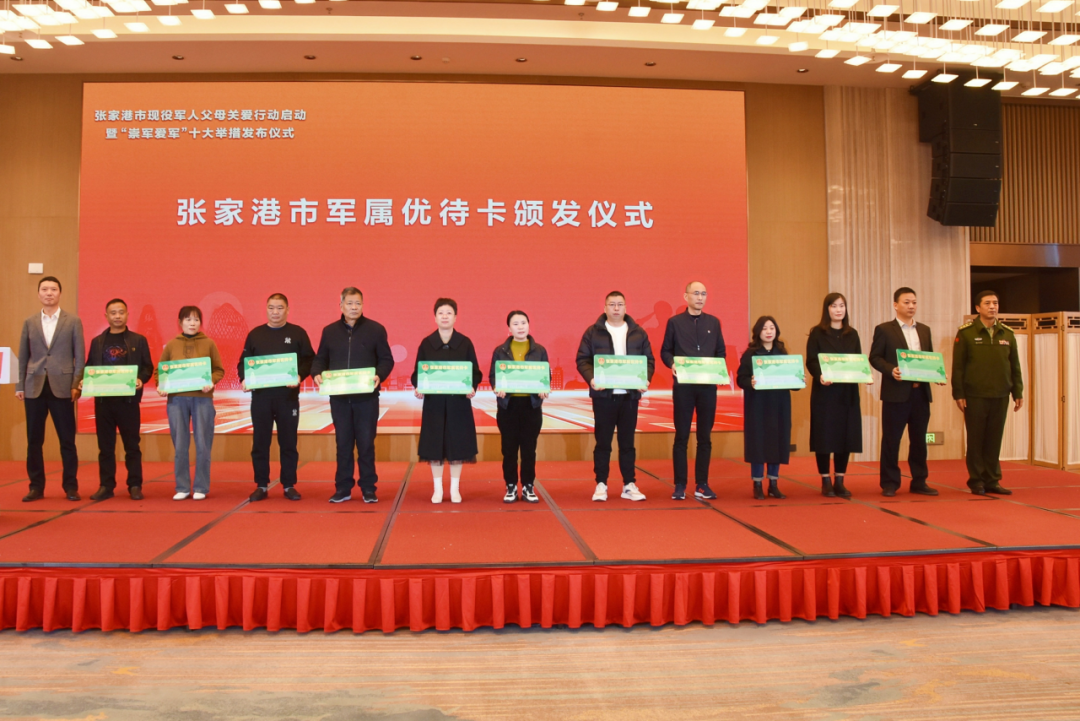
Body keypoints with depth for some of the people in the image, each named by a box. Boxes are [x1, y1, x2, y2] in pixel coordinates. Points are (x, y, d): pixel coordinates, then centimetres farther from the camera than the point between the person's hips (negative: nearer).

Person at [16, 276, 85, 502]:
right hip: (34, 388, 2)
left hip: (62, 388, -2)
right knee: (34, 440, 5)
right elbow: (22, 357, 10)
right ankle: (36, 486, 15)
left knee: (67, 440, 1)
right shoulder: (29, 322, 11)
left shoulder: (73, 322, 4)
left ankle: (71, 486, 9)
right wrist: (19, 386, 2)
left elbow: (80, 356, 1)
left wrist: (76, 385, -7)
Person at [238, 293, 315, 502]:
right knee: (260, 442, 4)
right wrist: (243, 379, -8)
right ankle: (261, 486, 12)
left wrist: (299, 376, -18)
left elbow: (309, 360, 0)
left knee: (288, 442, 4)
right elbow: (243, 362, 10)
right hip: (260, 396, 2)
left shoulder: (298, 333, 4)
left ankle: (289, 485, 12)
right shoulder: (255, 334, 10)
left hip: (288, 396, -2)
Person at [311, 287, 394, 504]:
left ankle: (368, 489, 12)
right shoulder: (329, 331, 8)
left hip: (367, 397, -2)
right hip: (339, 398, 2)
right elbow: (320, 359, 11)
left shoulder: (376, 329, 0)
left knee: (366, 444, 2)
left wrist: (379, 375, -19)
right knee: (343, 444, 8)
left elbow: (387, 360, 0)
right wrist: (317, 373, -9)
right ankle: (342, 489, 17)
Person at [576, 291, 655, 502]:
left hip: (630, 395, 2)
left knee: (627, 441, 7)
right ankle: (601, 484, 11)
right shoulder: (593, 332, 2)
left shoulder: (638, 333, 9)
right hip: (603, 395, -2)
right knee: (603, 441, 3)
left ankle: (629, 485, 14)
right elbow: (582, 359, -1)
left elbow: (649, 360, 9)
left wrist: (645, 379, -9)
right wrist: (591, 378, -18)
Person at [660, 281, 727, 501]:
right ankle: (680, 485, 7)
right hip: (683, 385, -2)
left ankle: (702, 484, 13)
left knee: (705, 436, 6)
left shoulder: (714, 322, 10)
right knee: (682, 436, 1)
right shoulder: (675, 322, 3)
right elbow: (665, 351, 3)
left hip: (708, 385, 2)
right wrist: (672, 364, -17)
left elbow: (721, 351, 12)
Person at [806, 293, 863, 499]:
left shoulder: (852, 334, 13)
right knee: (824, 436, -2)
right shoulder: (817, 333, 1)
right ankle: (826, 481, 8)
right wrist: (820, 376, -25)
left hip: (848, 393, 4)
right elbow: (811, 361, -6)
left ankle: (839, 481, 12)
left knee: (846, 435, 3)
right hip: (824, 392, -4)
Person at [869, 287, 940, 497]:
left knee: (919, 439, 10)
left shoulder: (925, 330, 16)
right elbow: (874, 357, -5)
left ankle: (919, 482, 18)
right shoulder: (884, 329, 0)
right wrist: (891, 370, -20)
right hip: (896, 392, -5)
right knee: (891, 439, 0)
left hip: (921, 392, 5)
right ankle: (889, 484, 7)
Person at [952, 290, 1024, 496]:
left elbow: (1015, 366, 12)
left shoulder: (1007, 333, 9)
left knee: (994, 440, 7)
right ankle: (976, 481, 11)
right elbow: (957, 366, -5)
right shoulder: (966, 333, -3)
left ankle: (992, 480, 16)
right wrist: (958, 394, -9)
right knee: (976, 440, 3)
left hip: (1000, 396, 3)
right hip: (975, 396, -3)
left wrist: (1018, 393, 8)